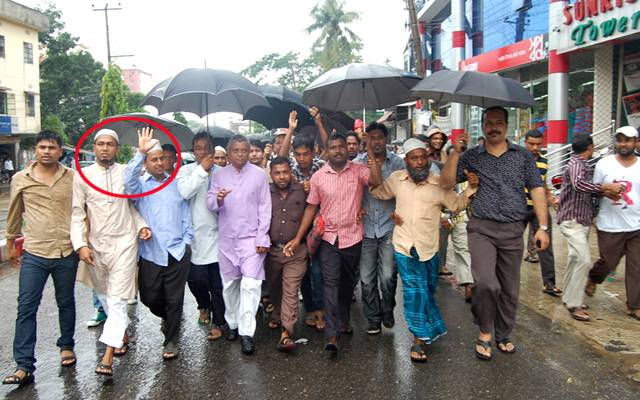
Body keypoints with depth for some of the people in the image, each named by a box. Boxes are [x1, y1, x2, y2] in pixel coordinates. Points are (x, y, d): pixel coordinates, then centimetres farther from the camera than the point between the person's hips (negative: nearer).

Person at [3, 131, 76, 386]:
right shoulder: (20, 179, 2)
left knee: (66, 303, 14)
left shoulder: (73, 178, 0)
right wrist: (10, 245, 20)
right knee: (26, 308, -2)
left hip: (66, 252, 0)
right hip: (33, 253, 0)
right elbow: (15, 215, 13)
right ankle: (24, 366, 5)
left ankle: (66, 346, 34)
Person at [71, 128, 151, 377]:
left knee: (117, 299, -8)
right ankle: (123, 333, 39)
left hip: (124, 242, -2)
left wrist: (141, 226, -5)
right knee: (103, 295, 17)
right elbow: (77, 214, -1)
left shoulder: (127, 173, 1)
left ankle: (108, 358, -7)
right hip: (96, 244, 2)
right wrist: (81, 244, -9)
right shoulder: (82, 175, 1)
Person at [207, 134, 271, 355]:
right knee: (229, 283, 13)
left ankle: (246, 332, -4)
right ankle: (232, 323, 29)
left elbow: (265, 207, 0)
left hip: (251, 237, -3)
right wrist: (218, 199, -22)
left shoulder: (259, 174, 1)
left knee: (250, 284, -10)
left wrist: (262, 237, -6)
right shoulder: (219, 175, 8)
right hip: (226, 238, 3)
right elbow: (209, 204, 2)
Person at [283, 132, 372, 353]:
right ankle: (332, 334, -5)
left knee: (347, 282, 17)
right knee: (331, 283, -5)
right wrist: (298, 238, -1)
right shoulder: (318, 176, 0)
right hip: (329, 237, 0)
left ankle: (343, 320, 38)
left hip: (353, 236, 1)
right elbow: (311, 208, 3)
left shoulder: (358, 171, -2)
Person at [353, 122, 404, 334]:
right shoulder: (358, 163, 2)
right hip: (365, 227, 1)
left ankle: (387, 311, 26)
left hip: (389, 226, -1)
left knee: (388, 276, -2)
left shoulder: (397, 162, 1)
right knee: (367, 278, 7)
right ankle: (373, 318, 25)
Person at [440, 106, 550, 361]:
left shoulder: (523, 156, 8)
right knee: (486, 283, -19)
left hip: (513, 230, 2)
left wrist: (543, 227, -2)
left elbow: (537, 191, 5)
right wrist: (456, 152, -10)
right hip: (482, 229, -2)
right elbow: (446, 183, -1)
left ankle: (503, 335, 30)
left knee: (510, 289, 10)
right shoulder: (471, 156, 6)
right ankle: (484, 332, 5)